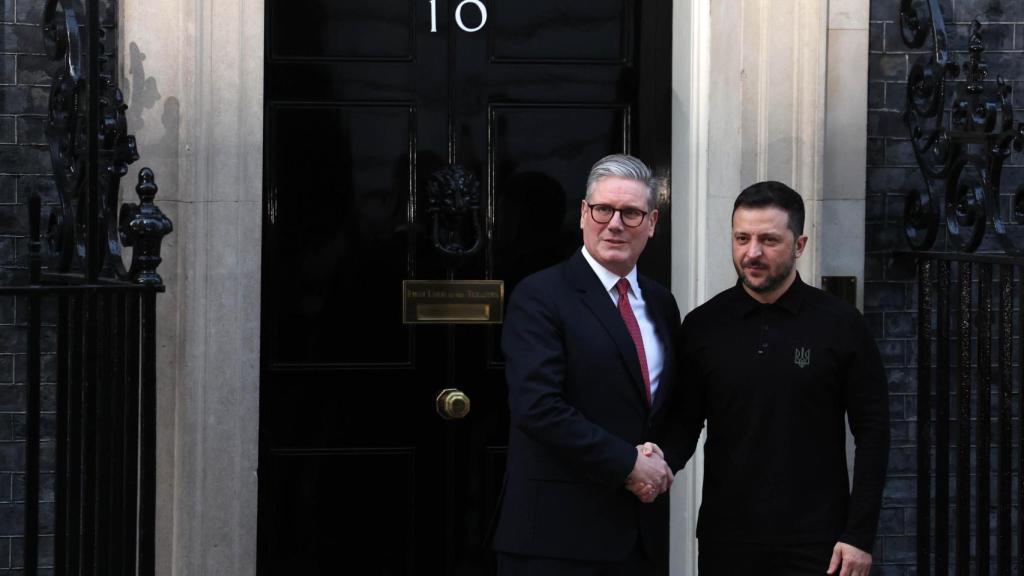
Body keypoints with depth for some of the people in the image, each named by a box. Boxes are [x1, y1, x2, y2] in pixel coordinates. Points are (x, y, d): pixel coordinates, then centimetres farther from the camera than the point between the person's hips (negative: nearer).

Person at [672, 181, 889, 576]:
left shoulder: (840, 325, -1)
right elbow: (685, 423, 7)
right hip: (726, 542, 2)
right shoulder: (703, 327, 4)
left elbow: (872, 433, -1)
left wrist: (859, 534, -7)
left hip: (817, 544, -2)